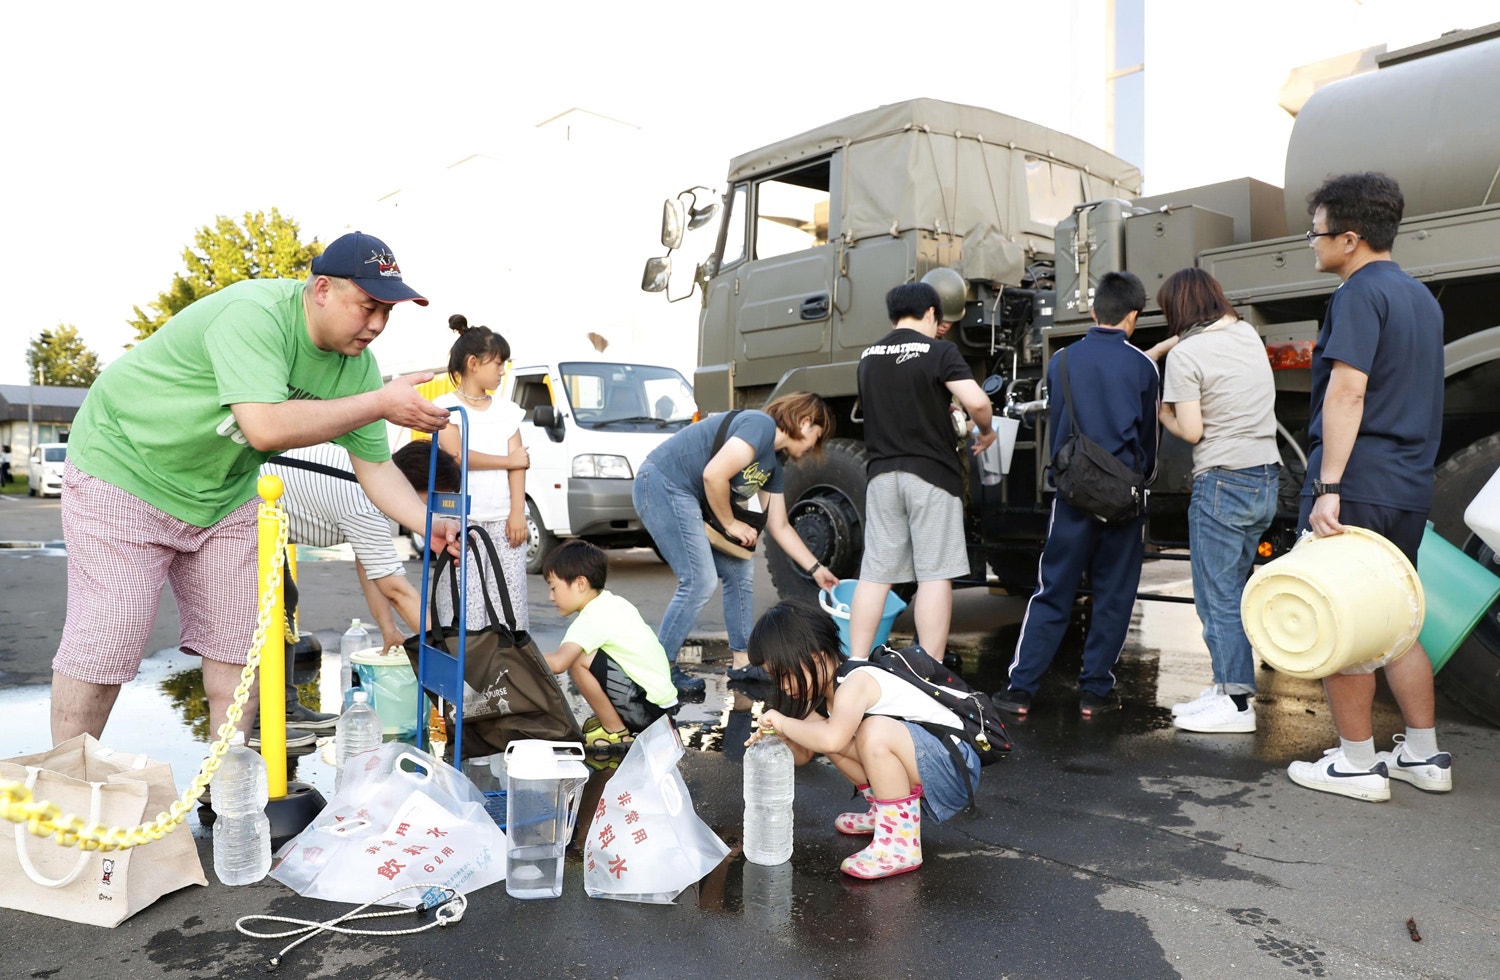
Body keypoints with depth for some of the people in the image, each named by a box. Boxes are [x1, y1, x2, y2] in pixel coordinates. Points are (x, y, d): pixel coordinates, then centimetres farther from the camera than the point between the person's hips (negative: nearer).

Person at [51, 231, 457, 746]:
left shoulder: (358, 365, -8)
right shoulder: (253, 315, -31)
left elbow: (375, 465, -4)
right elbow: (267, 427, -43)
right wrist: (381, 403, -38)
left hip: (225, 490, 7)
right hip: (126, 466, -7)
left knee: (238, 637, 6)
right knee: (105, 644, -6)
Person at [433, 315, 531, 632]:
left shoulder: (507, 411, 16)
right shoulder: (446, 407, 3)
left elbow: (518, 463, 7)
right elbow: (456, 455, -11)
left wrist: (517, 513, -5)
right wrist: (507, 461, -1)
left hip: (504, 520, 4)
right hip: (465, 520, -4)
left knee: (513, 605, -1)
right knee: (468, 608, -7)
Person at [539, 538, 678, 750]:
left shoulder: (592, 620, -18)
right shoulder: (613, 602, 9)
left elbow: (557, 663, -32)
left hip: (648, 708, -10)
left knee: (577, 660, -19)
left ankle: (616, 732, -6)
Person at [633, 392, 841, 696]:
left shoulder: (773, 465, 14)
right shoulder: (761, 425, -16)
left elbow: (780, 527, 19)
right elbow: (714, 475, -26)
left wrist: (816, 569, 20)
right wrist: (730, 523, -12)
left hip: (689, 500, 10)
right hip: (662, 485, -10)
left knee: (740, 571, 9)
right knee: (700, 581, -15)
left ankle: (742, 660, 18)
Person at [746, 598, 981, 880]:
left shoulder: (856, 682, -24)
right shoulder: (826, 688, 4)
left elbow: (832, 740, -44)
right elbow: (803, 754, 10)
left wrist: (783, 722, -28)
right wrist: (777, 733, -10)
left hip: (957, 770, -9)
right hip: (923, 769, 9)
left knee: (876, 731, -34)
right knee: (819, 731, 1)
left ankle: (902, 845, -18)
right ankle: (885, 811, 17)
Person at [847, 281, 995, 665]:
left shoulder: (868, 356, 12)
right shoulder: (938, 351, -6)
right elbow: (977, 402, -17)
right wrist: (985, 431, 2)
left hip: (882, 473, 5)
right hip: (931, 474, -5)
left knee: (874, 573, 8)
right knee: (934, 575, 0)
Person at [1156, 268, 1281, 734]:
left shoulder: (1185, 355, -11)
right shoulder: (1249, 335, 12)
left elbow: (1191, 431, -13)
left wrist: (1161, 409, 5)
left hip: (1223, 482, -8)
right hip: (1266, 478, 8)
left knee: (1217, 597, -2)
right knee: (1230, 591, 15)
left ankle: (1237, 702, 2)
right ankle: (1227, 686, 20)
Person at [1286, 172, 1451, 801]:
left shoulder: (1360, 293, -10)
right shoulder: (1420, 296, 19)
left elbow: (1347, 390, -20)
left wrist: (1329, 487, -23)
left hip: (1358, 485, -9)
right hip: (1409, 489, 9)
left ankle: (1357, 765, 7)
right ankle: (1424, 755, 23)